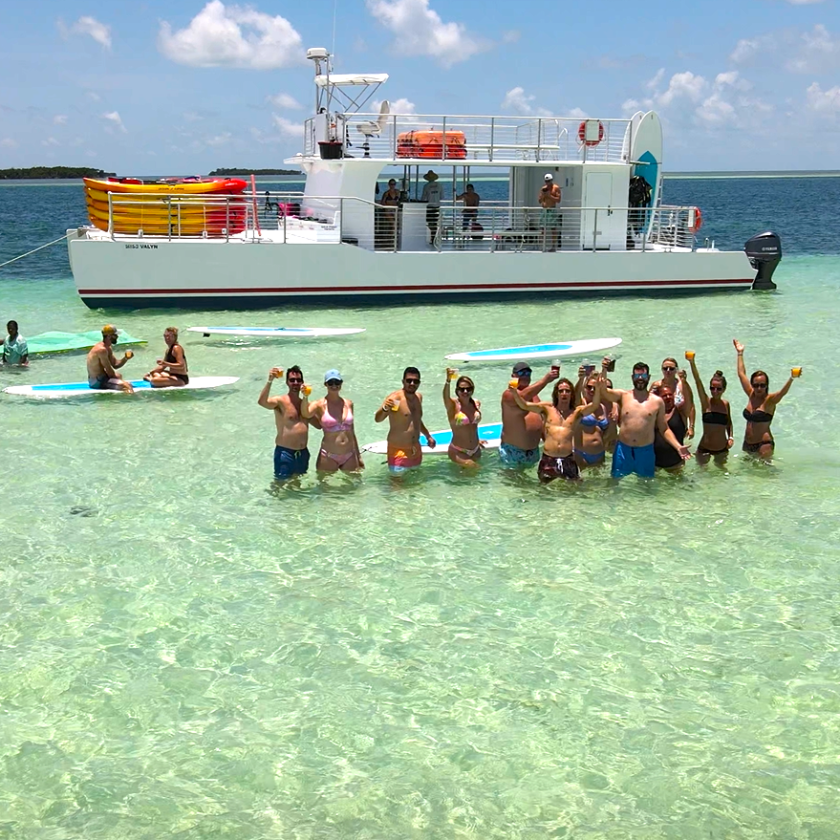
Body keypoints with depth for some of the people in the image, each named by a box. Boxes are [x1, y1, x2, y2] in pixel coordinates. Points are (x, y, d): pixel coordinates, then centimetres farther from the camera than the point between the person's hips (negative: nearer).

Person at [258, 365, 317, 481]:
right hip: (285, 452, -6)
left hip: (303, 453, 6)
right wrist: (270, 381, -43)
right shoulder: (281, 402, -11)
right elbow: (261, 402, -32)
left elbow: (319, 425, 8)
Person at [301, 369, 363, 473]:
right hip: (328, 457, -4)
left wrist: (358, 456, 16)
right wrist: (305, 397, -45)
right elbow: (306, 414, -27)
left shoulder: (348, 404, 8)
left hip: (349, 456, 4)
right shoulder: (320, 405, -5)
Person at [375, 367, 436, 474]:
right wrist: (384, 408, -50)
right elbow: (377, 419, -31)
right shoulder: (395, 397, -18)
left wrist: (428, 436, 30)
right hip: (398, 450, -7)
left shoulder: (419, 397, 7)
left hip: (416, 449, 7)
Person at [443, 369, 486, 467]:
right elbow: (446, 396, -38)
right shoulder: (453, 405, -15)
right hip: (458, 452, -5)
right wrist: (448, 381, -57)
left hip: (476, 451, 5)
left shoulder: (477, 404, 0)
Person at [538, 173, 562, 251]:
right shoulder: (543, 188, 12)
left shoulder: (556, 188, -2)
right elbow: (539, 200, 12)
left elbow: (558, 200, -8)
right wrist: (543, 194, -7)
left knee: (554, 229, -6)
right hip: (544, 210, 5)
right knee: (544, 229, 2)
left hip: (553, 210, -5)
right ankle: (544, 246, 6)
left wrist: (549, 196, -15)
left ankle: (554, 246, -3)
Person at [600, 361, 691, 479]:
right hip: (623, 450, 0)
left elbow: (664, 429, 8)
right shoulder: (623, 396, 2)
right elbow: (603, 392, -16)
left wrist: (678, 446, -5)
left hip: (646, 451, 0)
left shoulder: (657, 402, 4)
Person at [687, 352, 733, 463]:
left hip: (722, 448, 3)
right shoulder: (706, 402, -11)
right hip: (705, 447, -3)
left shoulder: (726, 404, -1)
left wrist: (730, 437, 0)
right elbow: (698, 381, -23)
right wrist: (692, 362, -34)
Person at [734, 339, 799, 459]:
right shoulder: (751, 395, 5)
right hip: (748, 444, 6)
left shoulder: (769, 400, -10)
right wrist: (740, 353, 21)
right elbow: (742, 374, 15)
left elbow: (783, 392, -30)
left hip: (764, 444, -6)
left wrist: (791, 378, -49)